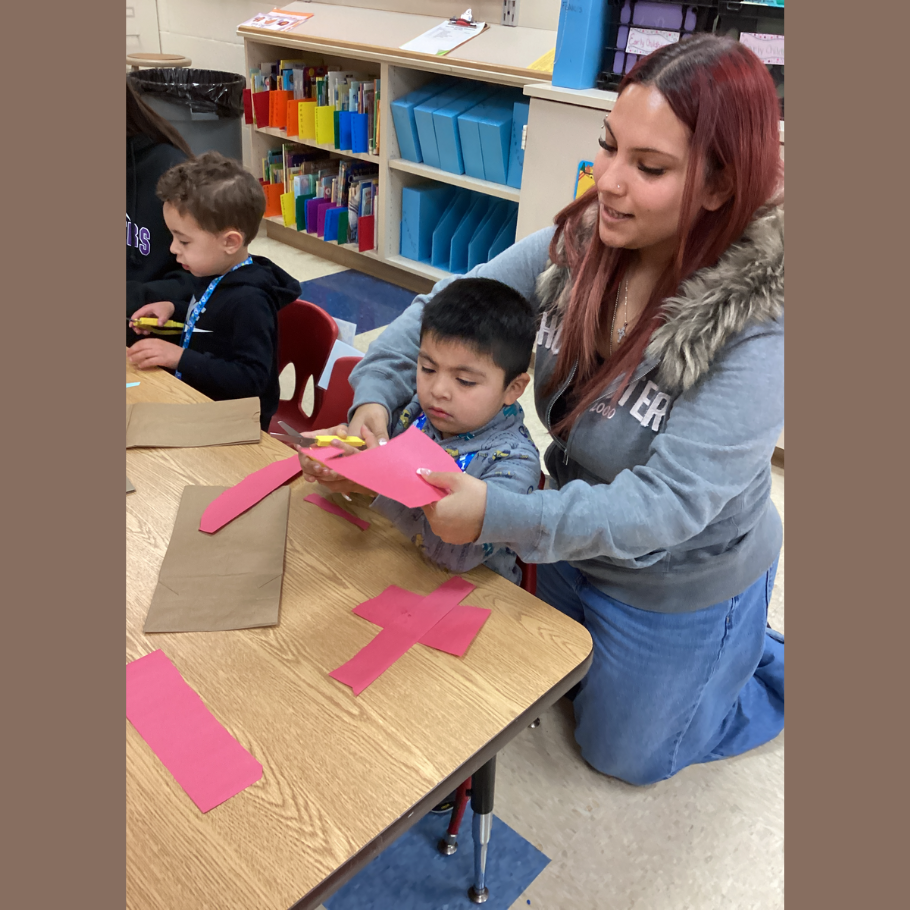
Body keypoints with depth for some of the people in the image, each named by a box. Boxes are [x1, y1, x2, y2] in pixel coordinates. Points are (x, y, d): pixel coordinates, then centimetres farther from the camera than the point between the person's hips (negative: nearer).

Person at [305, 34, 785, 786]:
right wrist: (376, 390, -26)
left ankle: (775, 667, 40)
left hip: (681, 583, -5)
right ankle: (727, 644, 47)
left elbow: (671, 501, -36)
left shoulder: (755, 327, -34)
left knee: (622, 750, 20)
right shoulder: (582, 239, -18)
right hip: (575, 541, 6)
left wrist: (499, 517, -46)